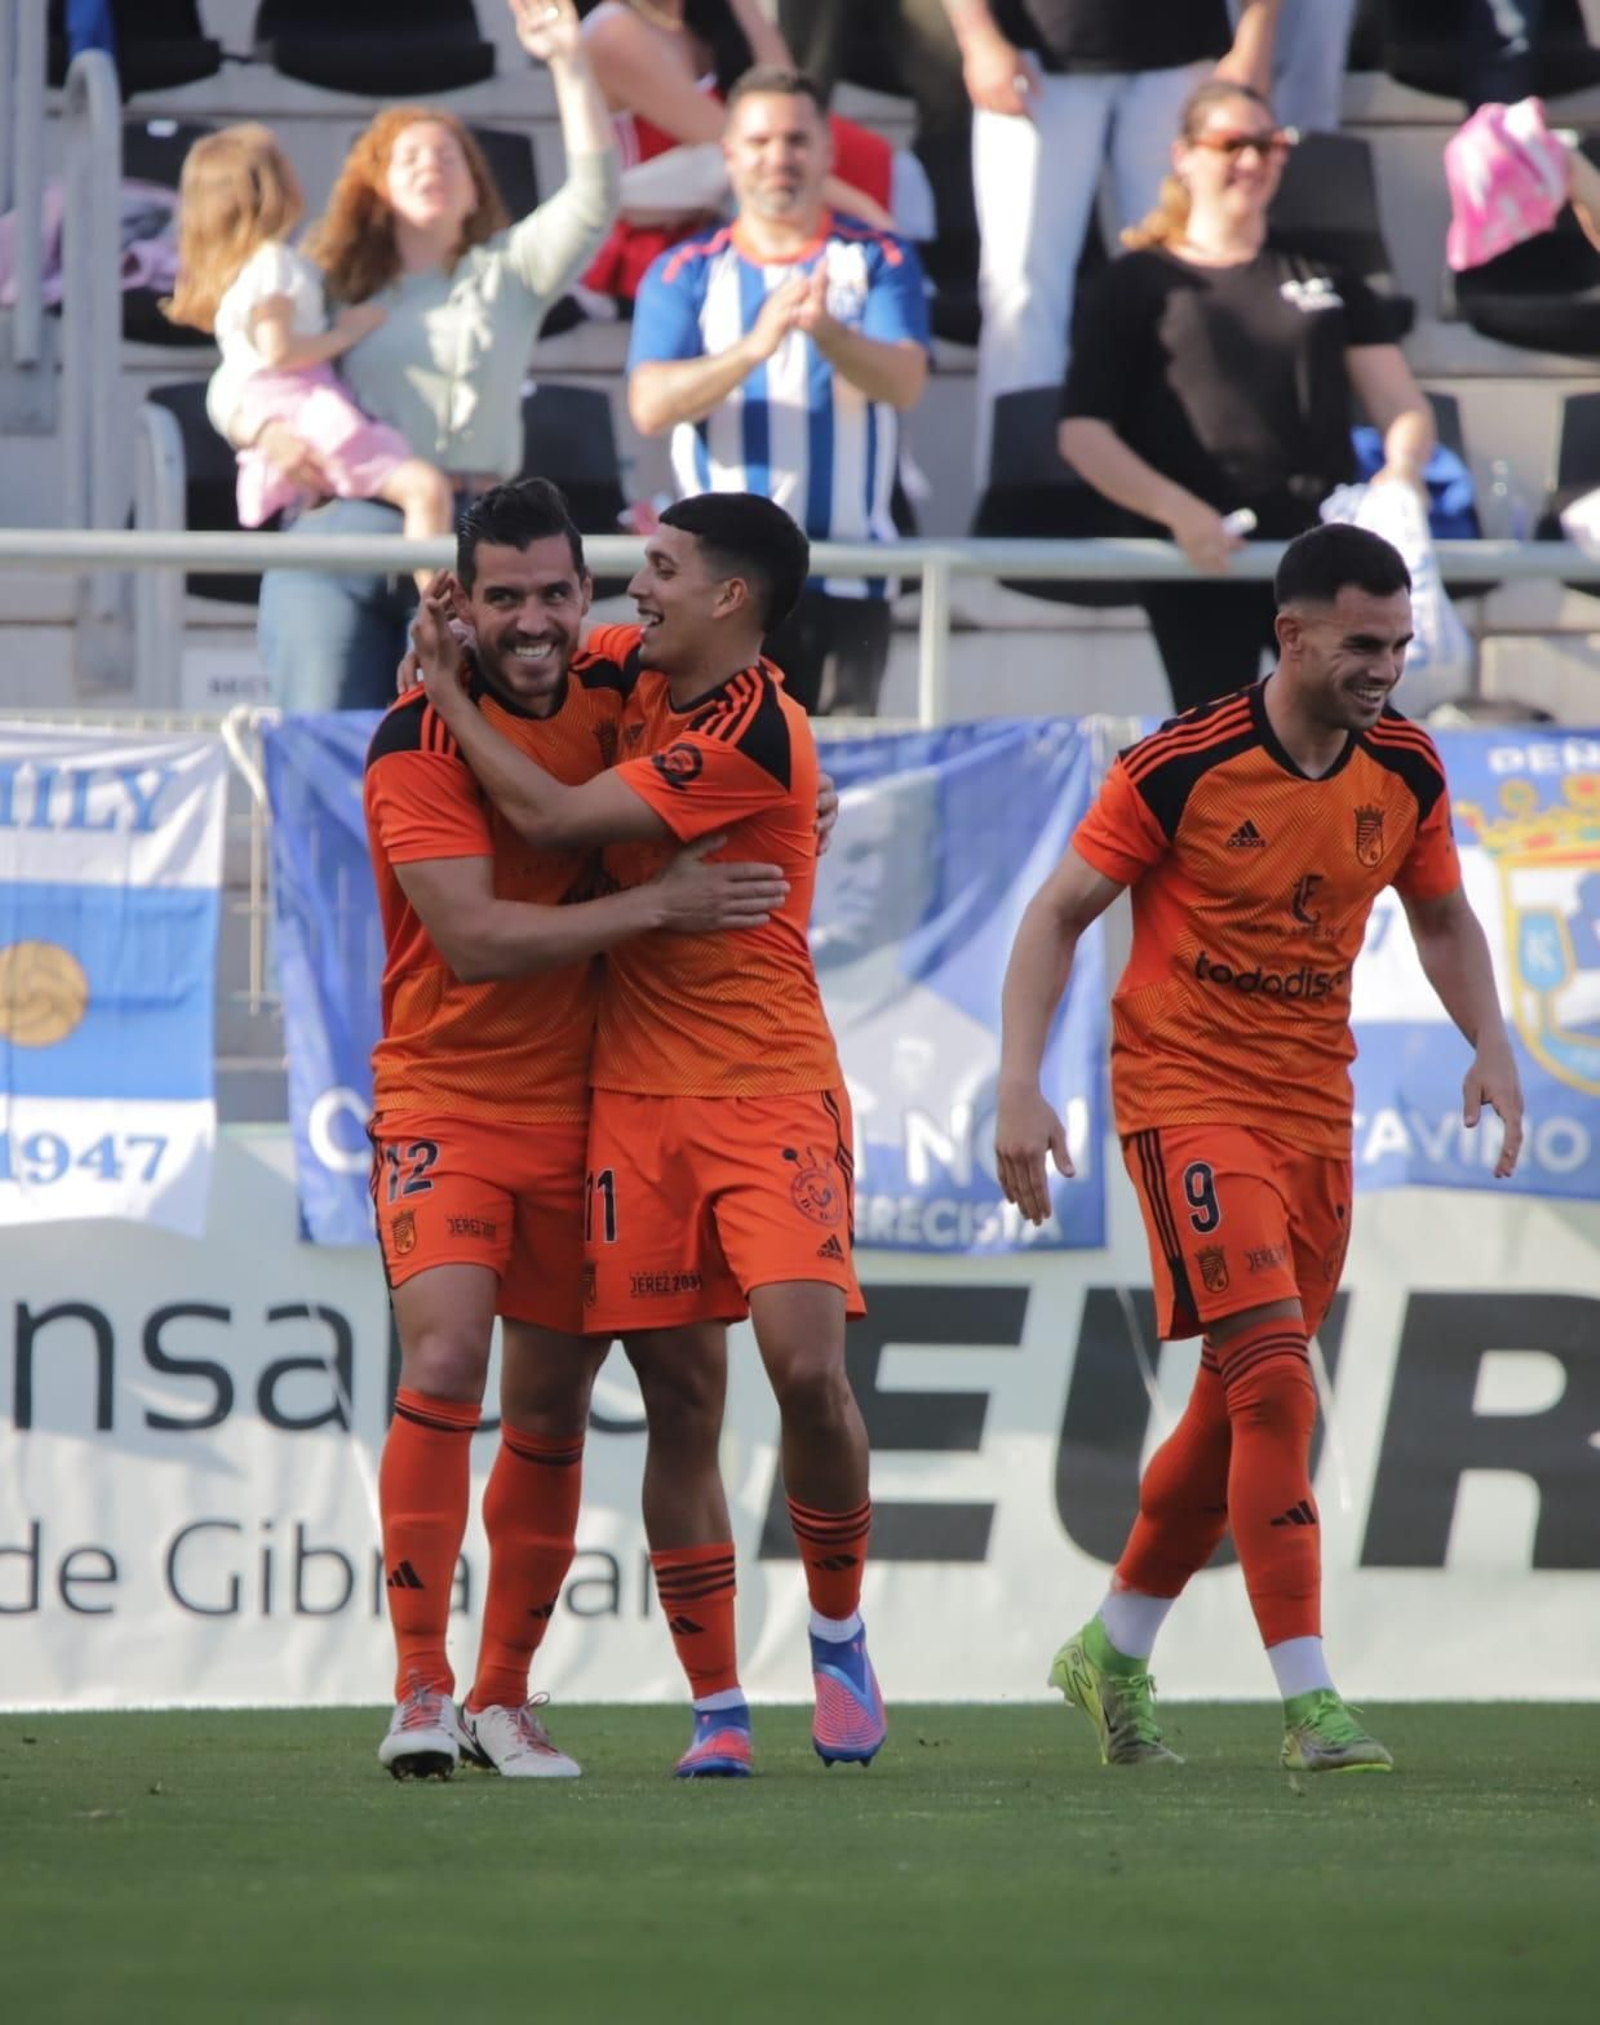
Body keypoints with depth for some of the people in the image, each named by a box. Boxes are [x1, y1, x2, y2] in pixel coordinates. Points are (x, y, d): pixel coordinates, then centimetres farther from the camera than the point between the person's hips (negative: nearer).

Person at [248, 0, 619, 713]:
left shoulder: (507, 273, 19)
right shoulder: (336, 287, 18)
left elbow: (594, 197, 7)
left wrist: (569, 66, 0)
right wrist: (269, 431, -9)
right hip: (338, 531, 0)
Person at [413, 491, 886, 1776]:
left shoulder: (752, 734, -15)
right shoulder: (643, 683, 9)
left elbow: (550, 818, -17)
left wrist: (449, 689, -5)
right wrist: (456, 646, 10)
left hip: (768, 1090, -7)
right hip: (637, 1092, 7)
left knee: (806, 1365, -18)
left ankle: (838, 1629, 5)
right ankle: (718, 1706, 5)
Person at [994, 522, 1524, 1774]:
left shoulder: (1406, 770, 1)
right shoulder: (1181, 767, -14)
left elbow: (1442, 916, 17)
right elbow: (1060, 913, -7)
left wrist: (1490, 1045, 0)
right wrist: (1021, 1088, -15)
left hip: (1313, 1105, 6)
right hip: (1185, 1096, -6)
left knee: (1242, 1404, 12)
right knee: (1276, 1387, -18)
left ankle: (1116, 1651, 31)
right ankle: (1310, 1702, -19)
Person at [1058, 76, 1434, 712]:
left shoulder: (1325, 279, 19)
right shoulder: (1137, 283, 9)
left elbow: (1404, 408, 13)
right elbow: (1083, 433, 1)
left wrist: (1400, 474, -12)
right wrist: (1177, 510, -15)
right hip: (1202, 561, -2)